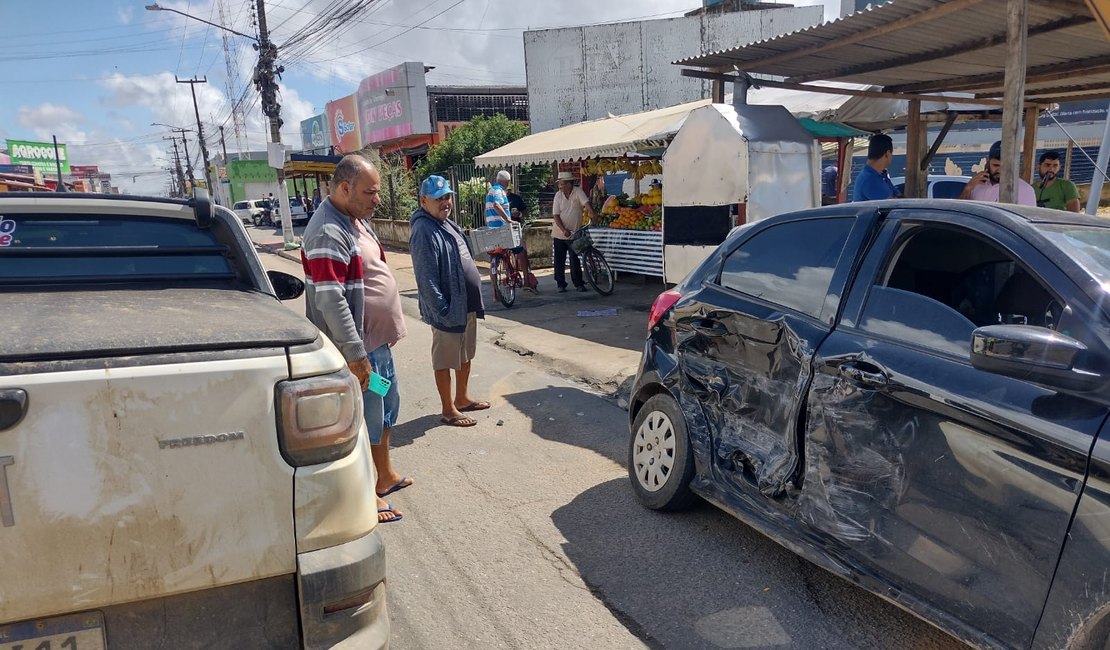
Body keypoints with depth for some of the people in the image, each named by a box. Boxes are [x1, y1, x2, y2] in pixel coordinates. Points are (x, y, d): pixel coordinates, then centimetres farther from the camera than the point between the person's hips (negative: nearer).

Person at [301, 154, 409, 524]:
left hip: (378, 340, 10)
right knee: (365, 421, 3)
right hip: (358, 347, -10)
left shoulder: (357, 220, 9)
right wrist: (356, 355, -26)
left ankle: (385, 475, 39)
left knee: (385, 407, 21)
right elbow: (330, 301, -27)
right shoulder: (328, 233, -22)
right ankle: (367, 494, 19)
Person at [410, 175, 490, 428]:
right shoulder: (424, 231, -19)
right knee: (445, 360, 4)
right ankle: (448, 410, 16)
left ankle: (462, 398, 35)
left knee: (465, 356, 20)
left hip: (467, 305, 10)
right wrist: (443, 310, -23)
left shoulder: (448, 224, 11)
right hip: (449, 309, -9)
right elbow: (426, 278, -23)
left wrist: (476, 300, 18)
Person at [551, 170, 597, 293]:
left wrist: (592, 213, -44)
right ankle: (561, 284, 15)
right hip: (559, 233, 2)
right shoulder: (558, 195, -3)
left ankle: (578, 283, 11)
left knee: (575, 260, -1)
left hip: (574, 233, -2)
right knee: (559, 260, 4)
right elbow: (555, 215, -6)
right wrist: (564, 230, -18)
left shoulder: (578, 191, -7)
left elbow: (586, 203, -23)